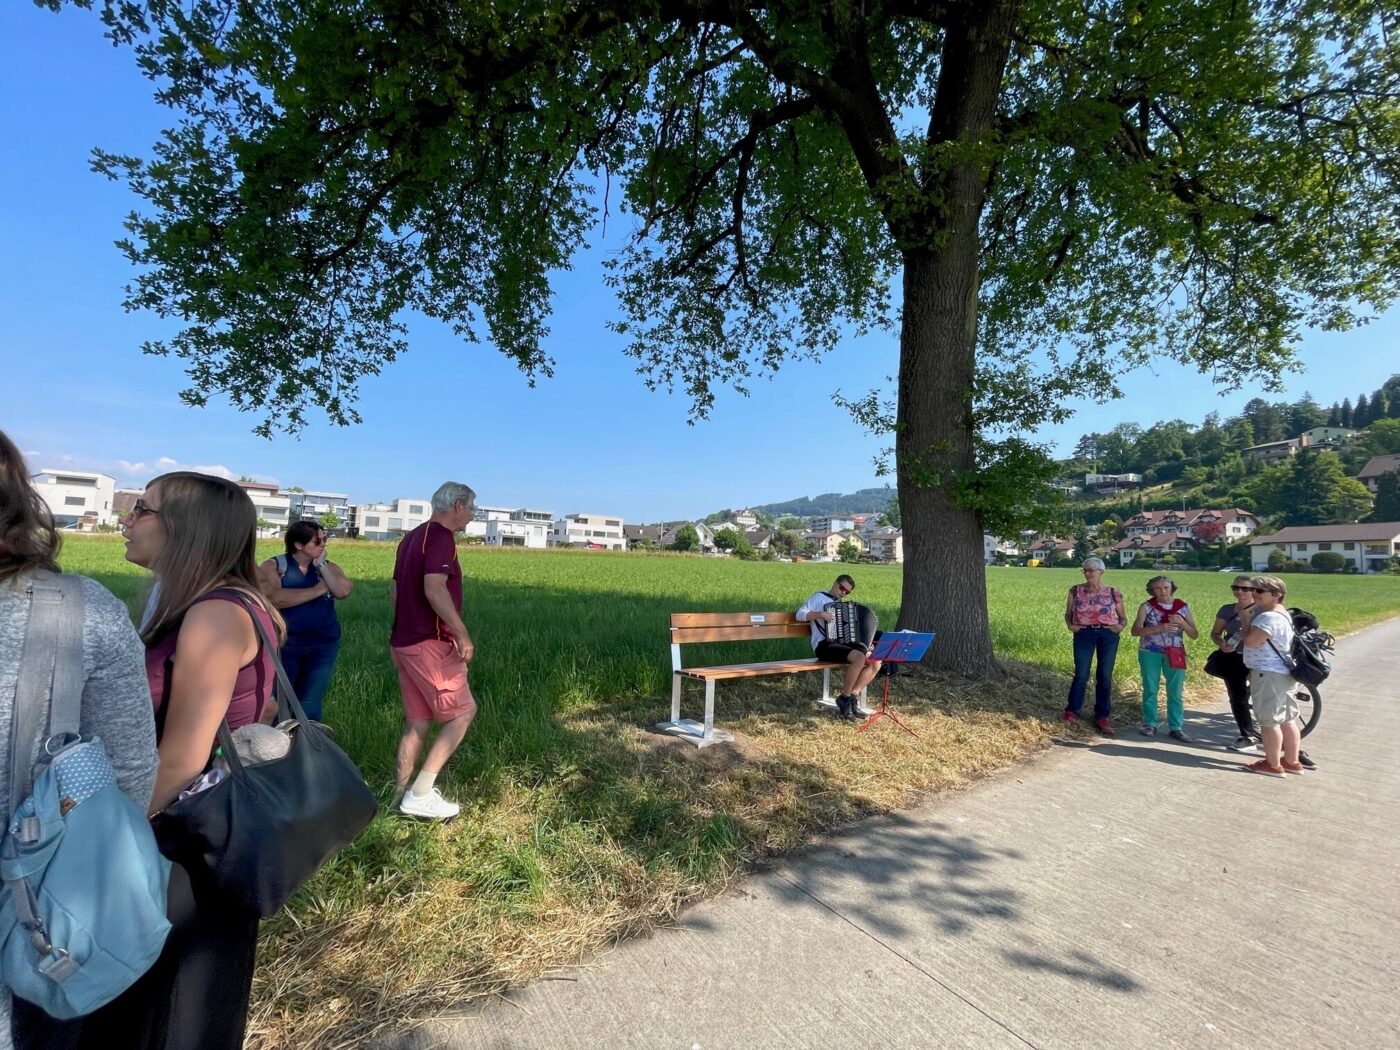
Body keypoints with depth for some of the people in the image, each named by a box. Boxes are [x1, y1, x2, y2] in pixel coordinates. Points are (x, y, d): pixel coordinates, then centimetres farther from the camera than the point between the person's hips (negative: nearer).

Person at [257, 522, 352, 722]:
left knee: (310, 705, 11)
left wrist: (321, 565, -12)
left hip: (323, 645, 2)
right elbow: (275, 598, -21)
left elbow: (343, 592, -12)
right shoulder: (273, 566, -5)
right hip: (284, 644, -2)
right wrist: (318, 590, -14)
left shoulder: (329, 567, 5)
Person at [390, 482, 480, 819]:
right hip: (430, 643, -9)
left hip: (404, 642, 10)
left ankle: (404, 795, 21)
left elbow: (395, 590, 21)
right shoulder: (441, 537, -14)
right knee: (462, 712, 0)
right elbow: (434, 589, -27)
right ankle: (420, 793, 1)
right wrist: (462, 633, -23)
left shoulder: (412, 537, 16)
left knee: (417, 721, 14)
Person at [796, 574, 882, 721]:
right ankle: (845, 699, -13)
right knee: (859, 658, -30)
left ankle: (850, 699, -8)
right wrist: (820, 614, -21)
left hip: (843, 643, 8)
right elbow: (800, 615, -6)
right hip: (825, 644, -8)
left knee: (876, 662, -8)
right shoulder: (819, 597, 3)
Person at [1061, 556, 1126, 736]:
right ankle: (1071, 712, 5)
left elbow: (1123, 617, 11)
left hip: (1108, 635, 1)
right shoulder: (1076, 590, 7)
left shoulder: (1113, 593, 6)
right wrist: (1070, 625, -7)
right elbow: (1068, 613, 12)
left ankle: (1103, 716, 17)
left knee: (1105, 677, 6)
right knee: (1081, 675, -5)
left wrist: (1121, 626, -10)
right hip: (1084, 634, -1)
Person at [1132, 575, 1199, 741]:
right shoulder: (1146, 607, -2)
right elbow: (1135, 630, -11)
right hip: (1150, 653, -1)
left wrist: (1182, 623, -13)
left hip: (1175, 654, 2)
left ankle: (1176, 727, 10)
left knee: (1175, 692, 2)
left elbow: (1194, 634, 6)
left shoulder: (1183, 607, 4)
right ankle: (1150, 724, 12)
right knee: (1150, 689, 4)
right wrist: (1159, 628, -23)